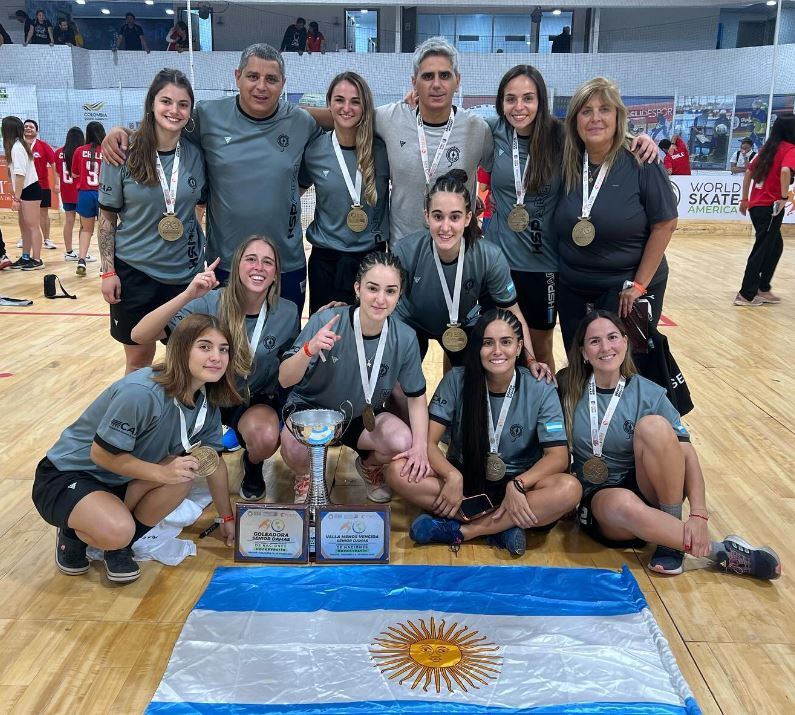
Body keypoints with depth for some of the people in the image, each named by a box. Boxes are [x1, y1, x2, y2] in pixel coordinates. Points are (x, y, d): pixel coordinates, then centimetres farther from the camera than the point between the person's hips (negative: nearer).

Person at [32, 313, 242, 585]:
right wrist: (162, 473, -29)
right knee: (117, 530, -34)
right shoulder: (141, 393, -32)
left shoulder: (207, 401, -7)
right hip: (64, 476, -7)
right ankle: (73, 534, 3)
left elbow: (213, 460, 5)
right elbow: (101, 453, -23)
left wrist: (227, 517, 11)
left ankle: (120, 546, 0)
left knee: (186, 469, -20)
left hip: (119, 479, 7)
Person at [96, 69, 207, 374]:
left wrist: (207, 267, 6)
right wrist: (108, 271, -6)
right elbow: (107, 216, -3)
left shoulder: (196, 154, -2)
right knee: (139, 357, 9)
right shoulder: (124, 153, -9)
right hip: (135, 272, -2)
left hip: (186, 272, 2)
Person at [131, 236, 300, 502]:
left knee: (266, 439, -32)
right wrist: (187, 295, -43)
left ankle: (252, 465, 7)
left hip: (257, 399, 0)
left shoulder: (287, 313, -15)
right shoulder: (210, 303, -21)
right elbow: (140, 335, -31)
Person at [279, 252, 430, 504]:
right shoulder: (325, 322, -25)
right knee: (295, 446, -34)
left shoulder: (405, 338, -16)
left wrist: (420, 446, -18)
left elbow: (416, 396, -4)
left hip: (363, 416, 3)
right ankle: (304, 476, 7)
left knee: (403, 443, -24)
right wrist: (310, 349, -43)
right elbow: (285, 380, -23)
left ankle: (369, 466, 14)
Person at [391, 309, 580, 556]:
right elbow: (428, 440, -12)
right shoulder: (456, 380, -7)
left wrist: (517, 485, -30)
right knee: (398, 472, -26)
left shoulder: (541, 390, -8)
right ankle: (503, 526, -27)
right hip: (464, 477, 1)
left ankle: (458, 530, -27)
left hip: (518, 483, 0)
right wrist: (453, 477, -32)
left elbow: (558, 457, -12)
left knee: (569, 489, -32)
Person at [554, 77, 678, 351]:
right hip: (572, 290, 4)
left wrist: (639, 285, -12)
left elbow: (664, 225, -11)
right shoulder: (568, 164, 0)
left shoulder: (641, 163, -13)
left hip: (626, 289, -4)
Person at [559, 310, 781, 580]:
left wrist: (698, 515, -24)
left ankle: (673, 540, -18)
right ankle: (721, 552, -22)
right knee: (622, 504, -39)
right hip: (597, 498, 0)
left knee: (653, 425, -29)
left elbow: (688, 455, -13)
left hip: (648, 490, 1)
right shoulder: (569, 389, -2)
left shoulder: (649, 394, -6)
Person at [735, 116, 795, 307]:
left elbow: (748, 173, 18)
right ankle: (746, 295, 3)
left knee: (776, 246, 20)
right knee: (761, 251, 0)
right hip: (771, 208, -8)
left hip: (756, 205, 8)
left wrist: (744, 199, 23)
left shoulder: (767, 148, 14)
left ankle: (763, 289, 24)